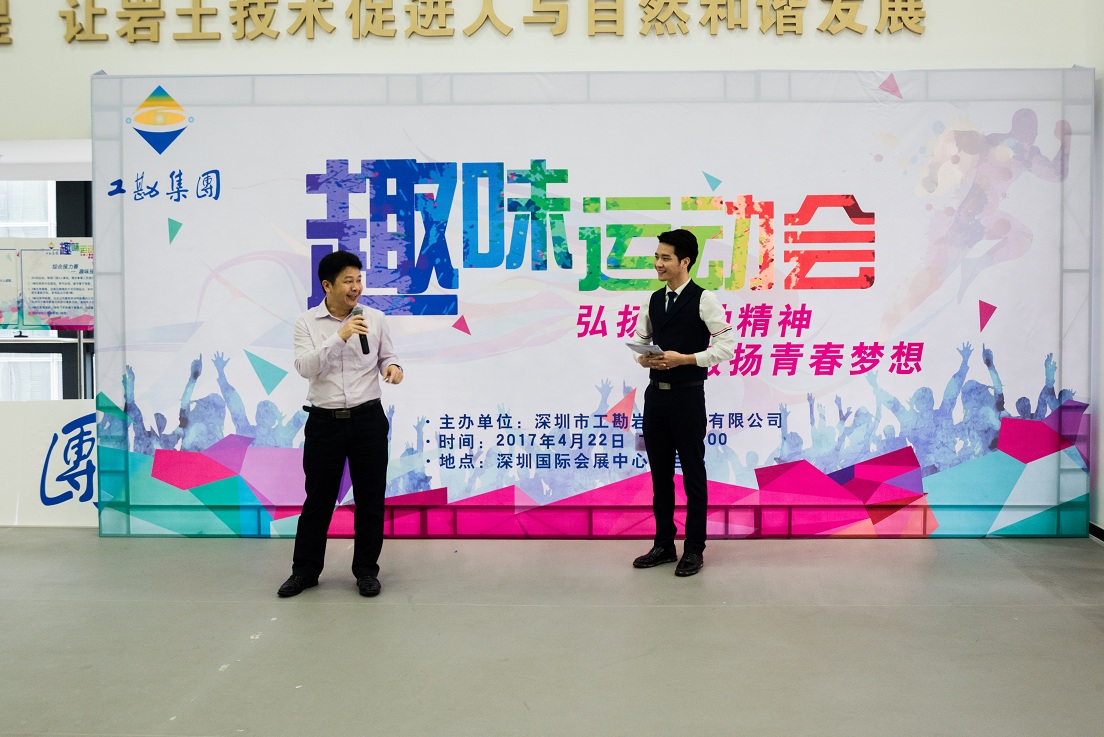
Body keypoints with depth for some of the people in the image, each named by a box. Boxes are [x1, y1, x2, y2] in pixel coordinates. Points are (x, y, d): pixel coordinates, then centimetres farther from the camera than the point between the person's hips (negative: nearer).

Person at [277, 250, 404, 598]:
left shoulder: (375, 319, 1)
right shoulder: (306, 322, -2)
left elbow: (387, 357, 10)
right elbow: (305, 367, -15)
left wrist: (393, 368, -14)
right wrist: (340, 336, -25)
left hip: (368, 419, 1)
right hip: (324, 422, -1)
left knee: (370, 498, 6)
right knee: (318, 498, 8)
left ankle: (366, 570, 20)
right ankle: (305, 570, 23)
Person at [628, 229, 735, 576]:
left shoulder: (703, 299, -8)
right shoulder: (654, 300, 10)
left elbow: (727, 345, -12)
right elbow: (639, 338, 19)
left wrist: (686, 358, -19)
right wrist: (642, 358, -3)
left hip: (687, 395, -6)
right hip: (656, 393, 6)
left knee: (693, 472, 4)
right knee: (660, 472, 12)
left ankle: (694, 549, 15)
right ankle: (664, 544, 24)